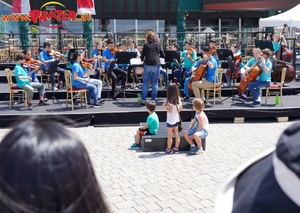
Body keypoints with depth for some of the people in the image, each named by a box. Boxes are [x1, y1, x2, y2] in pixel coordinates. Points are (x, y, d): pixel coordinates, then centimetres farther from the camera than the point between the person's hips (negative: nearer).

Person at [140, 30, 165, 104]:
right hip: (156, 65, 0)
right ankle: (153, 100, 5)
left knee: (145, 83, 6)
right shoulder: (158, 45, 7)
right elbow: (163, 55, 13)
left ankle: (143, 99, 3)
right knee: (154, 83, 6)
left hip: (147, 65, 0)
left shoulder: (146, 45, 5)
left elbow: (142, 56, 8)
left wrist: (142, 59, 30)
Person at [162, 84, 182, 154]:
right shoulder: (178, 99, 1)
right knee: (176, 134, 13)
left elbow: (169, 111, -21)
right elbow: (180, 108, 9)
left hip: (170, 120, -7)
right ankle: (176, 148, 21)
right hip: (176, 119, 7)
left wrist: (164, 106, -9)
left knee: (169, 136, 3)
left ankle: (168, 149, 11)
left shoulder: (170, 101, -21)